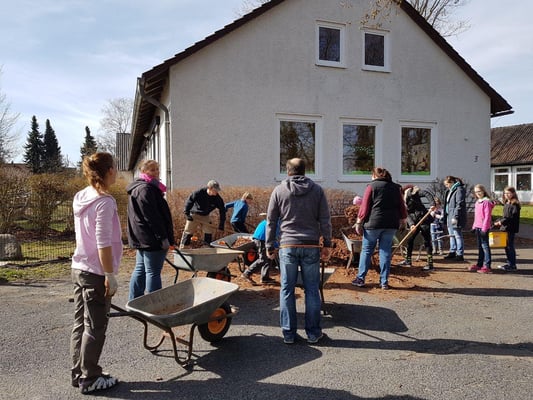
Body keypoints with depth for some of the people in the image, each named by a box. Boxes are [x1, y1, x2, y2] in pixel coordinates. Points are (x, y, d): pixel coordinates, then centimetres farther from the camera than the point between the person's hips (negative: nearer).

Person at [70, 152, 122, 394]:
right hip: (96, 273, -9)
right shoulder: (104, 202, -19)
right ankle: (89, 379, 16)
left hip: (79, 269, 9)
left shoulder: (80, 198, 8)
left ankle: (78, 374, 28)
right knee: (95, 328, 4)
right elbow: (103, 244, -22)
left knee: (80, 324, 16)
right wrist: (110, 276, -16)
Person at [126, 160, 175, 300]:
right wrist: (163, 237, -19)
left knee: (139, 270, 15)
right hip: (151, 239, -11)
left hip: (141, 239, 11)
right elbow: (152, 217, -21)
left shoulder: (136, 188, 19)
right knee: (153, 272, -5)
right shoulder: (145, 189, -16)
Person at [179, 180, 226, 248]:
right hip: (194, 215, -3)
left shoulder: (217, 199, -16)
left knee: (209, 232, 2)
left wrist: (221, 225, -13)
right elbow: (189, 202, -16)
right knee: (188, 232, -2)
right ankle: (182, 248, 6)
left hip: (205, 216, 3)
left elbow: (222, 211, -10)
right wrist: (187, 213, -23)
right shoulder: (198, 193, -24)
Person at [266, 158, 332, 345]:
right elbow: (325, 220, 4)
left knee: (287, 289, 7)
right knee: (312, 289, 8)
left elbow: (271, 221, 5)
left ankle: (288, 333, 13)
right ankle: (313, 333, 15)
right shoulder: (317, 190, 6)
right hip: (311, 246, 1)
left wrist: (270, 246, 12)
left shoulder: (279, 191, 4)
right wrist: (327, 244, 10)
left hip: (288, 246, -1)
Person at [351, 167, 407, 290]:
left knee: (366, 250, 7)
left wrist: (359, 222, -3)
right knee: (386, 251, 8)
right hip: (391, 224, 4)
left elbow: (365, 207, -6)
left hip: (373, 223, -4)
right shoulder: (396, 187, 11)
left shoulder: (372, 186, -2)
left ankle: (360, 278, 9)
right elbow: (402, 206, 13)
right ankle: (384, 282, 9)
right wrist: (402, 218, 25)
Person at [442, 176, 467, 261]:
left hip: (455, 218, -10)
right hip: (449, 216, 10)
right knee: (451, 235, 16)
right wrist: (444, 215, 17)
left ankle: (460, 254, 0)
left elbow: (459, 205, -20)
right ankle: (452, 252, 26)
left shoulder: (459, 190, -14)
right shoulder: (449, 191, 16)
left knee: (458, 235, -5)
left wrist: (455, 217, -22)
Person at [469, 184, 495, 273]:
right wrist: (474, 226, 17)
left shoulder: (486, 202, -12)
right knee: (480, 246, 15)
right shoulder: (477, 202, 15)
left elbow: (487, 216, -16)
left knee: (485, 246, -6)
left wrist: (484, 228, -19)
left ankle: (487, 266, -3)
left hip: (483, 228, -9)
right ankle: (479, 264, 23)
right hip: (477, 227, 9)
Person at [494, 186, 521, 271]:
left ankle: (513, 265, 2)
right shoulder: (506, 204, 15)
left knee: (510, 246, -5)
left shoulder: (515, 204, -11)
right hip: (504, 228, 9)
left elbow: (513, 217, -18)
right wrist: (498, 222, 9)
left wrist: (502, 221, -22)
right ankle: (509, 263, 21)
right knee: (506, 246, 12)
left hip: (511, 228, -8)